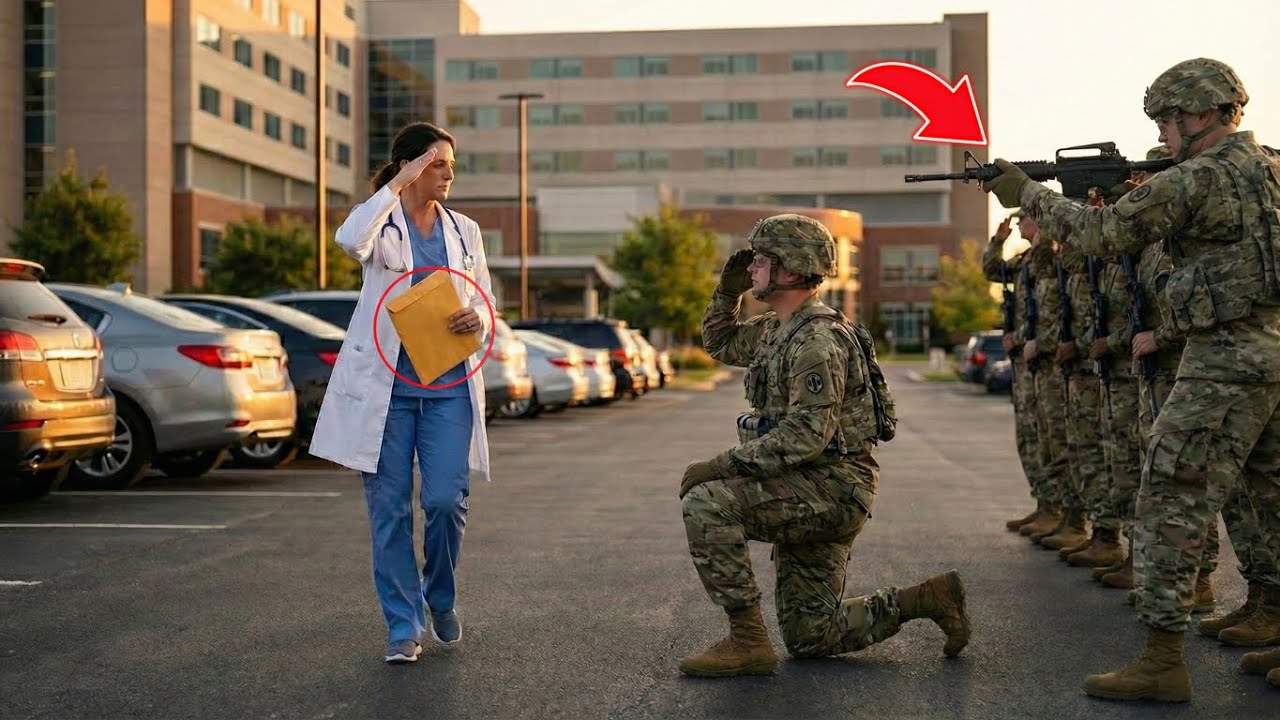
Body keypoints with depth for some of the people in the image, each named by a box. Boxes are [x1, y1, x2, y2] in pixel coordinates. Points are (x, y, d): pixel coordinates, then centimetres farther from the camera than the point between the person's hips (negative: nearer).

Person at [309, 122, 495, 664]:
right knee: (390, 509, 1)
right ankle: (404, 625, 12)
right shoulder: (380, 224, 1)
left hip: (449, 386, 2)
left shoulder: (464, 231, 12)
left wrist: (477, 320, -8)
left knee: (447, 501, -8)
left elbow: (485, 308, 16)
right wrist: (398, 184, -22)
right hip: (385, 384, -2)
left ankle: (442, 600, 20)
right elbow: (350, 241, -24)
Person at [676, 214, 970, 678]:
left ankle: (747, 641, -18)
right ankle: (926, 599, 20)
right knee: (810, 637, 12)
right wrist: (728, 290, 11)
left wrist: (725, 465, -27)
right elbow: (719, 343, 28)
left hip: (831, 488, -10)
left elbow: (807, 433, -27)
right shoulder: (777, 328, 12)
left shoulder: (816, 338, -19)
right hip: (809, 496, 10)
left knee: (705, 503, -26)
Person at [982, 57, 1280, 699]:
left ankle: (1162, 663, -5)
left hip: (1225, 363, -9)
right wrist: (1138, 188, 16)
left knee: (1171, 505, -6)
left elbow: (1103, 236, -8)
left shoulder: (1194, 180, -12)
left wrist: (1030, 194, 3)